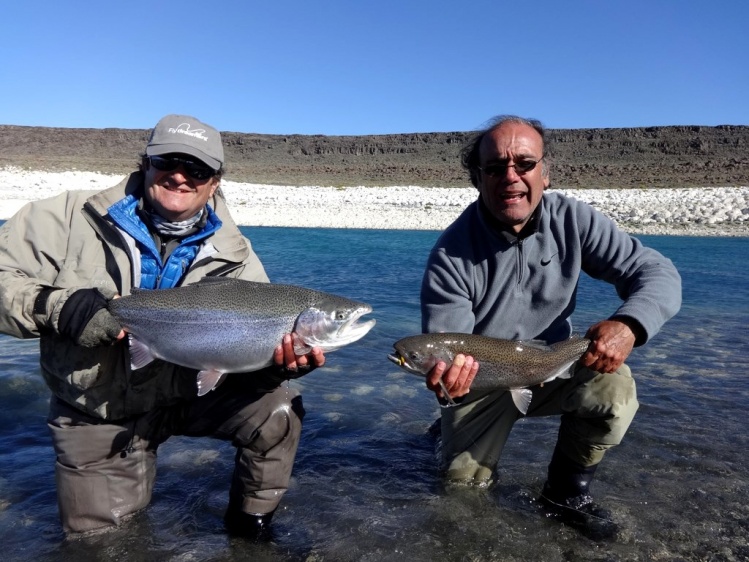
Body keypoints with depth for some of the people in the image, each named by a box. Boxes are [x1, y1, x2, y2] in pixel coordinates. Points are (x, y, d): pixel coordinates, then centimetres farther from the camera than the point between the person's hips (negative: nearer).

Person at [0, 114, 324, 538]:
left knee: (278, 412, -22)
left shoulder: (234, 259, -11)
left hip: (190, 395, 0)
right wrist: (59, 307, -31)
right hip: (95, 414, 0)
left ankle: (250, 519, 7)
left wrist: (275, 363, -38)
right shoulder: (73, 218, -12)